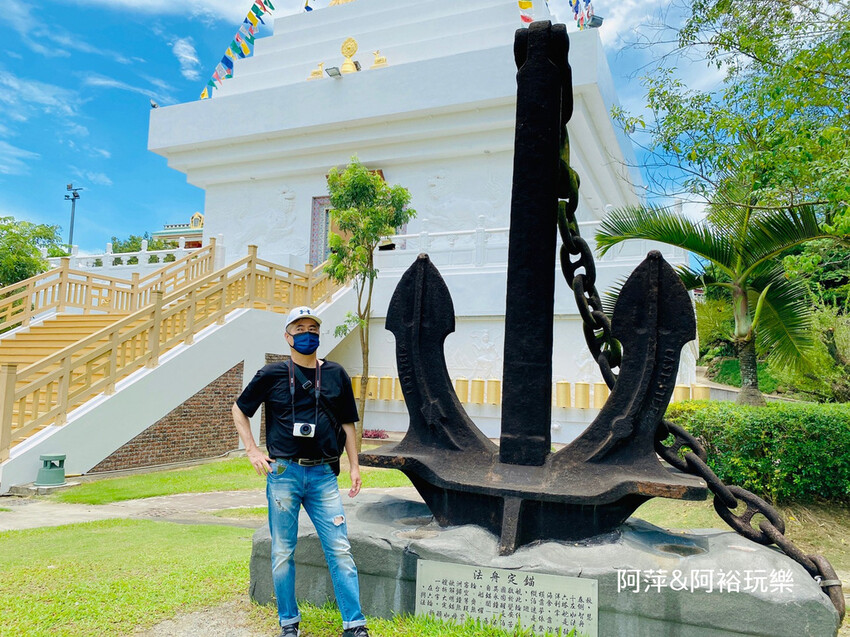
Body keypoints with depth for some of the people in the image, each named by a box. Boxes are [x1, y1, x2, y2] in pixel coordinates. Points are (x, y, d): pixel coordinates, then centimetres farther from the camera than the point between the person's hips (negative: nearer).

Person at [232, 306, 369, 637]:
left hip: (323, 475, 1)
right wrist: (252, 451, 4)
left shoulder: (335, 374, 8)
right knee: (283, 553, 8)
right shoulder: (272, 374, 3)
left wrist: (354, 466, 10)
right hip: (283, 474, -1)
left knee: (340, 551, -1)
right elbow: (239, 410, 14)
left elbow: (347, 423, 14)